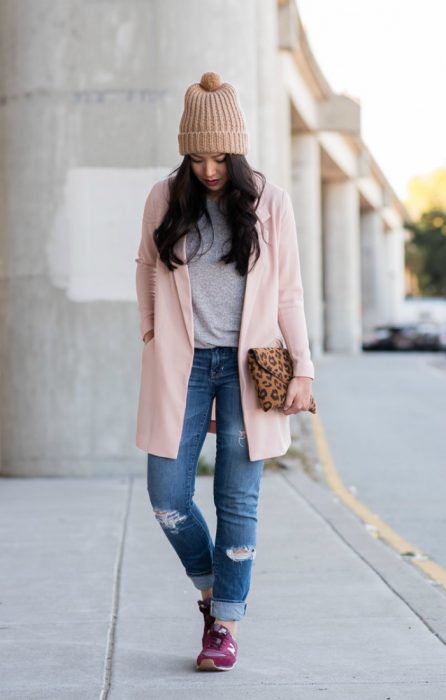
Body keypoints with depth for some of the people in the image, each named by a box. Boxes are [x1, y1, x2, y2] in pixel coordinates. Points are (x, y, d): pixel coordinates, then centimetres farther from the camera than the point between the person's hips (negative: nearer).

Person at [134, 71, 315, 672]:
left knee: (238, 502, 0)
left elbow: (288, 292, 4)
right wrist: (151, 337, 13)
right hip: (181, 366, 2)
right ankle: (211, 588, 24)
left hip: (247, 365, -1)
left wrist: (302, 368, 0)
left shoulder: (269, 201, 1)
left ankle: (226, 623, 11)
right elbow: (146, 269, 18)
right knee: (168, 498, -2)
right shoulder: (165, 199, 3)